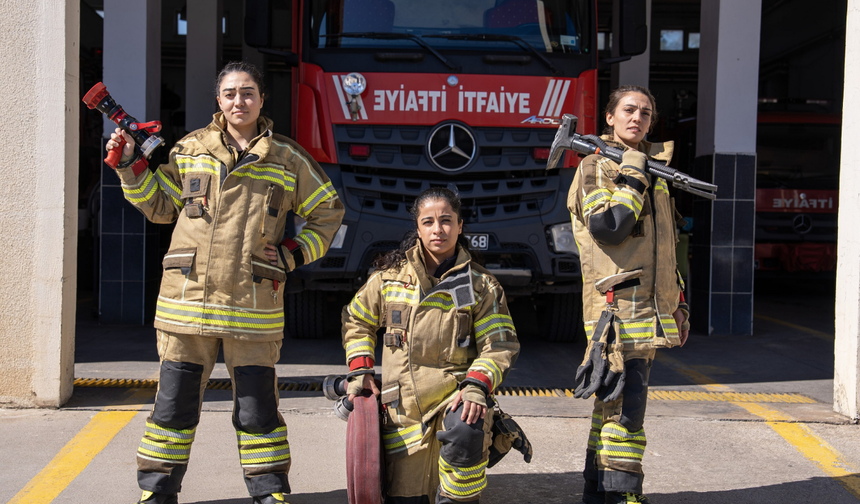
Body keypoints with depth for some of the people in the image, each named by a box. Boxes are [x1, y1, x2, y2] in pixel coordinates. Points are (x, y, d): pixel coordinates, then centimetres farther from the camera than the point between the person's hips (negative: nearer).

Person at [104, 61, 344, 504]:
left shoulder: (288, 159, 6)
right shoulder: (190, 149, 9)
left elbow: (328, 212, 14)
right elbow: (160, 206, 18)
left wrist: (294, 254, 2)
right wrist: (130, 166, 7)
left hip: (253, 309, -1)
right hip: (187, 300, 1)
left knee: (257, 410, 5)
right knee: (173, 404, 8)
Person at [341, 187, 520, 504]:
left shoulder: (480, 284, 2)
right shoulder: (391, 275, 5)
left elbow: (500, 344, -1)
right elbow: (356, 321, 17)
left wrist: (476, 385, -19)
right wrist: (359, 371, 4)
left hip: (455, 392, -2)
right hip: (404, 405, 2)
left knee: (465, 432, -37)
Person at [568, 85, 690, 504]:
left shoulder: (655, 172, 20)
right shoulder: (596, 166, -3)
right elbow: (608, 227, -21)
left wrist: (677, 302, 21)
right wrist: (632, 175, -12)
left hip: (648, 308, 8)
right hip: (616, 303, -8)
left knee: (615, 400, 13)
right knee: (625, 400, -12)